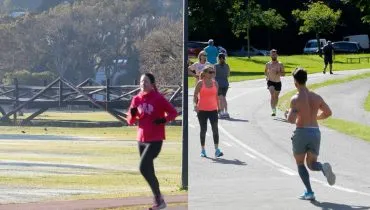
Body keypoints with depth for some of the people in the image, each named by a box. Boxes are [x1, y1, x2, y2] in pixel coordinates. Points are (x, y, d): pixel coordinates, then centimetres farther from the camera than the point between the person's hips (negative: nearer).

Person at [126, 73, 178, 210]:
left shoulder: (158, 98, -10)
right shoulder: (136, 99, 7)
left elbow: (173, 112, -4)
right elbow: (130, 121, 11)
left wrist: (164, 119, -22)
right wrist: (132, 114, -10)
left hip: (155, 140, -7)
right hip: (141, 140, 7)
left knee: (143, 168, -18)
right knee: (148, 170, 10)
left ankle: (158, 197, -5)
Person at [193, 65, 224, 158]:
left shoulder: (215, 83, 6)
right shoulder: (200, 83, -4)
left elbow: (216, 96, 14)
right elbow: (195, 95, -3)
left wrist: (219, 107, 13)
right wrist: (195, 104, -19)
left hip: (213, 110, 2)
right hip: (202, 110, -2)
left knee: (215, 129, -10)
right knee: (203, 130, 5)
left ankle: (217, 150, -13)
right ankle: (203, 150, 15)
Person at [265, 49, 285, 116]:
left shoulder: (280, 64, -4)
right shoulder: (268, 64, -1)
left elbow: (283, 74, -3)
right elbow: (265, 71, 19)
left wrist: (278, 73, -21)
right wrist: (267, 76, 0)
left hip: (278, 83, 2)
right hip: (270, 82, -2)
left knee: (276, 96, 16)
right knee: (272, 95, -24)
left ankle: (274, 107, 41)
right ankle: (274, 110, -32)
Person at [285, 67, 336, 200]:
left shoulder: (296, 99, -11)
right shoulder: (316, 97, 6)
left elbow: (291, 119, -20)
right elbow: (328, 113, 17)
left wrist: (288, 115, 3)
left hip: (301, 132, -4)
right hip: (315, 132, 4)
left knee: (300, 164, 13)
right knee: (311, 164, 12)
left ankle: (309, 192, 1)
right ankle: (324, 167, -23)